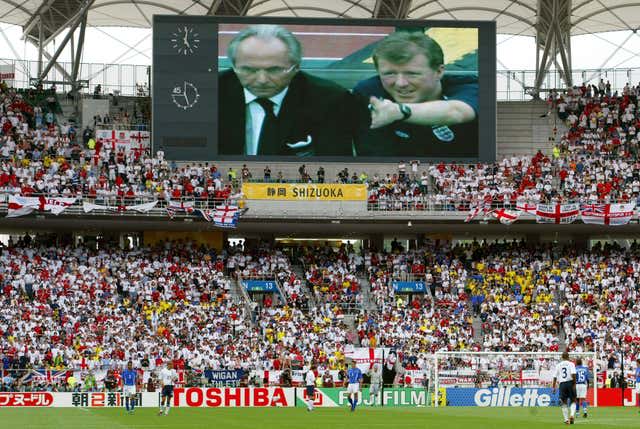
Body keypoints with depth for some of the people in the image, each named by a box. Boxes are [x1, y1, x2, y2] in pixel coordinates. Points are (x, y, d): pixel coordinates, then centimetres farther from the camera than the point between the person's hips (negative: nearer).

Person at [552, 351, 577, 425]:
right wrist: (574, 383, -8)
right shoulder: (571, 364, -1)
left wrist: (554, 387, 12)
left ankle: (566, 419, 5)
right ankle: (572, 415, -13)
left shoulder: (558, 365, 8)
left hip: (562, 384, 2)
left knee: (564, 403, 9)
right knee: (573, 401, 10)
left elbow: (555, 377, 7)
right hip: (570, 383, -2)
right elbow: (573, 374, -15)